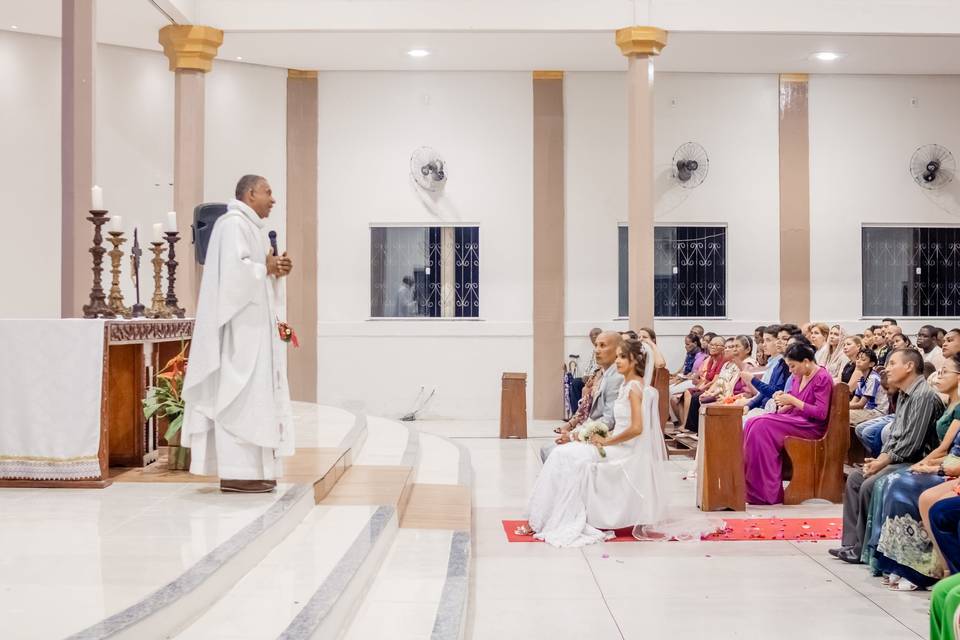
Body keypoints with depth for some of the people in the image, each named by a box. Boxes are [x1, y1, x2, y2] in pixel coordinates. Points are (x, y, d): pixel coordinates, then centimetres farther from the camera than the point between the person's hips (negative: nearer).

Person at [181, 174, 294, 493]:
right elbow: (235, 268, -24)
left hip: (251, 324, 11)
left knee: (252, 392, 9)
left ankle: (246, 468, 11)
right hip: (239, 324, -11)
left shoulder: (249, 226, 21)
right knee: (239, 394, -11)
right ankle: (235, 472, -10)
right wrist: (266, 268, -9)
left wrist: (275, 271, 5)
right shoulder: (234, 223, -11)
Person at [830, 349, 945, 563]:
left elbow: (911, 442, -22)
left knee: (869, 485, -23)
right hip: (898, 459, 10)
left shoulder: (923, 396, -18)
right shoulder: (904, 395, 13)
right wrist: (878, 459, 1)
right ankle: (852, 544, 4)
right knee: (854, 477, 5)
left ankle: (864, 549, -9)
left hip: (915, 463, -10)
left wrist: (882, 462, -14)